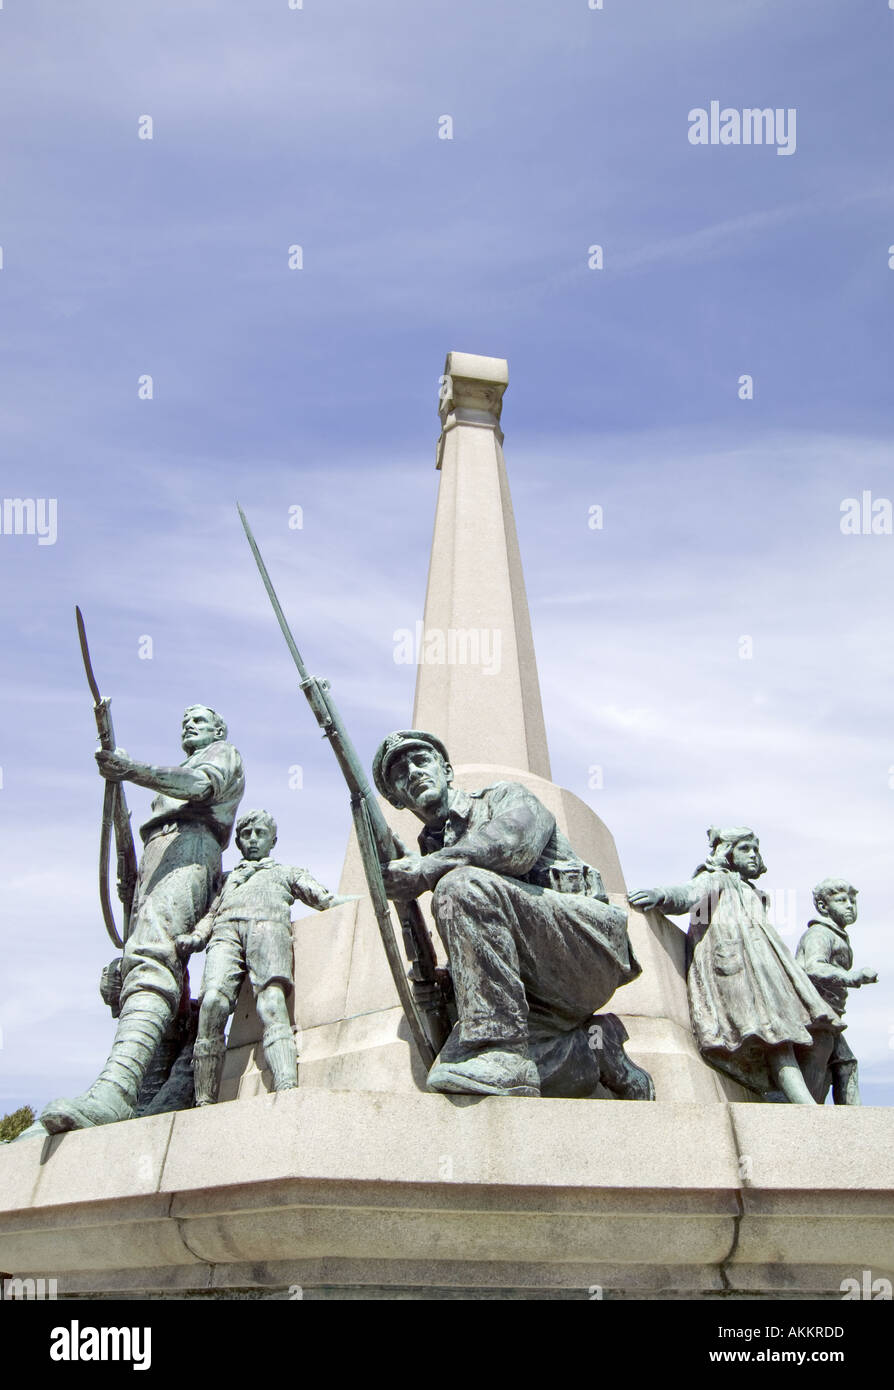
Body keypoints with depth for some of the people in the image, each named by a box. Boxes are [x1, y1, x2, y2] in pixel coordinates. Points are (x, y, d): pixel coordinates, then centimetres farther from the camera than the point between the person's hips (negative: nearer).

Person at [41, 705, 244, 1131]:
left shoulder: (224, 753, 17)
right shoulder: (183, 770, 43)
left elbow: (201, 785, -7)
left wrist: (135, 770, -21)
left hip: (188, 848, -10)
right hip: (155, 859, 10)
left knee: (150, 960, -30)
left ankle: (114, 1091, -50)